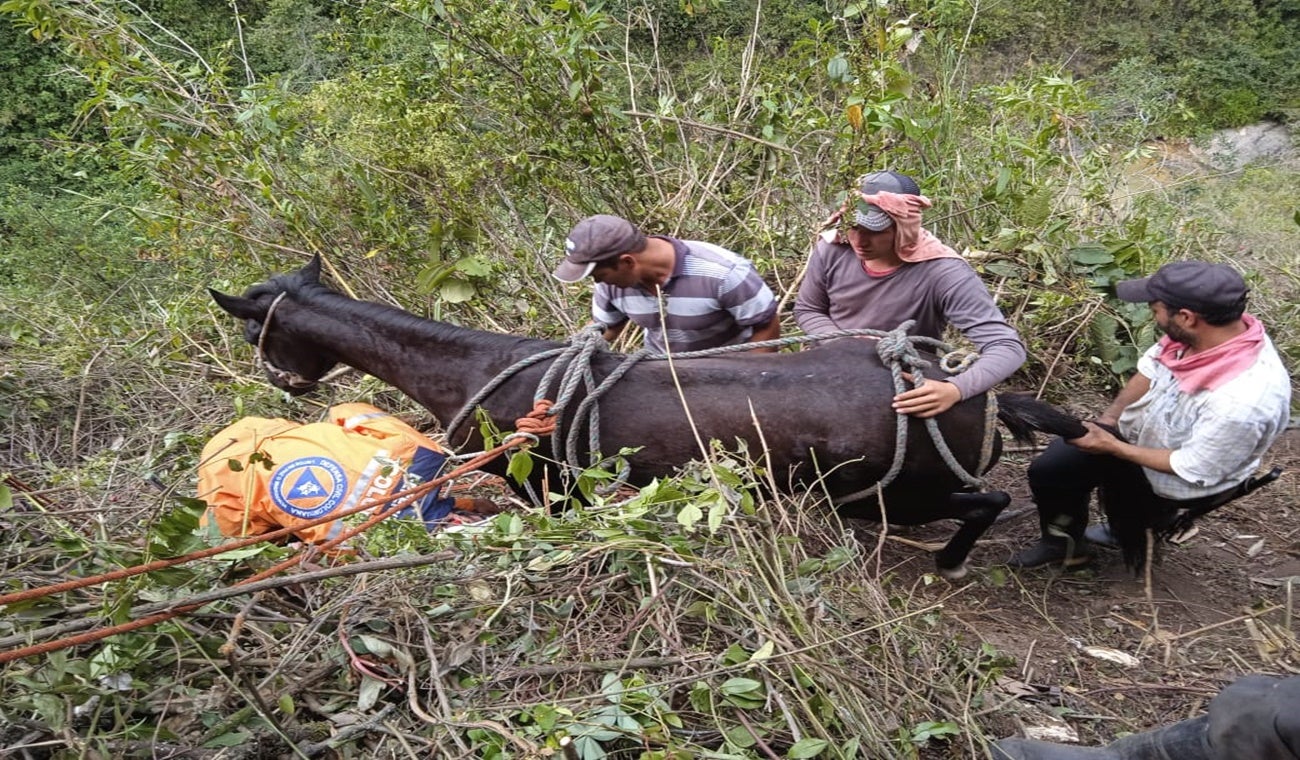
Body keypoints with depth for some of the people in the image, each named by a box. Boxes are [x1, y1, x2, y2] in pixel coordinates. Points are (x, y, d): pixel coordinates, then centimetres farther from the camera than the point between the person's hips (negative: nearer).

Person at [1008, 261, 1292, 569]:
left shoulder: (1244, 401, -41)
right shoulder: (1203, 330, -22)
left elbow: (1192, 469, -28)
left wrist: (1113, 446, -22)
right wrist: (1108, 419, -8)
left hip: (1185, 481, -6)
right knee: (1047, 469, 6)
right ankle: (1063, 543, 31)